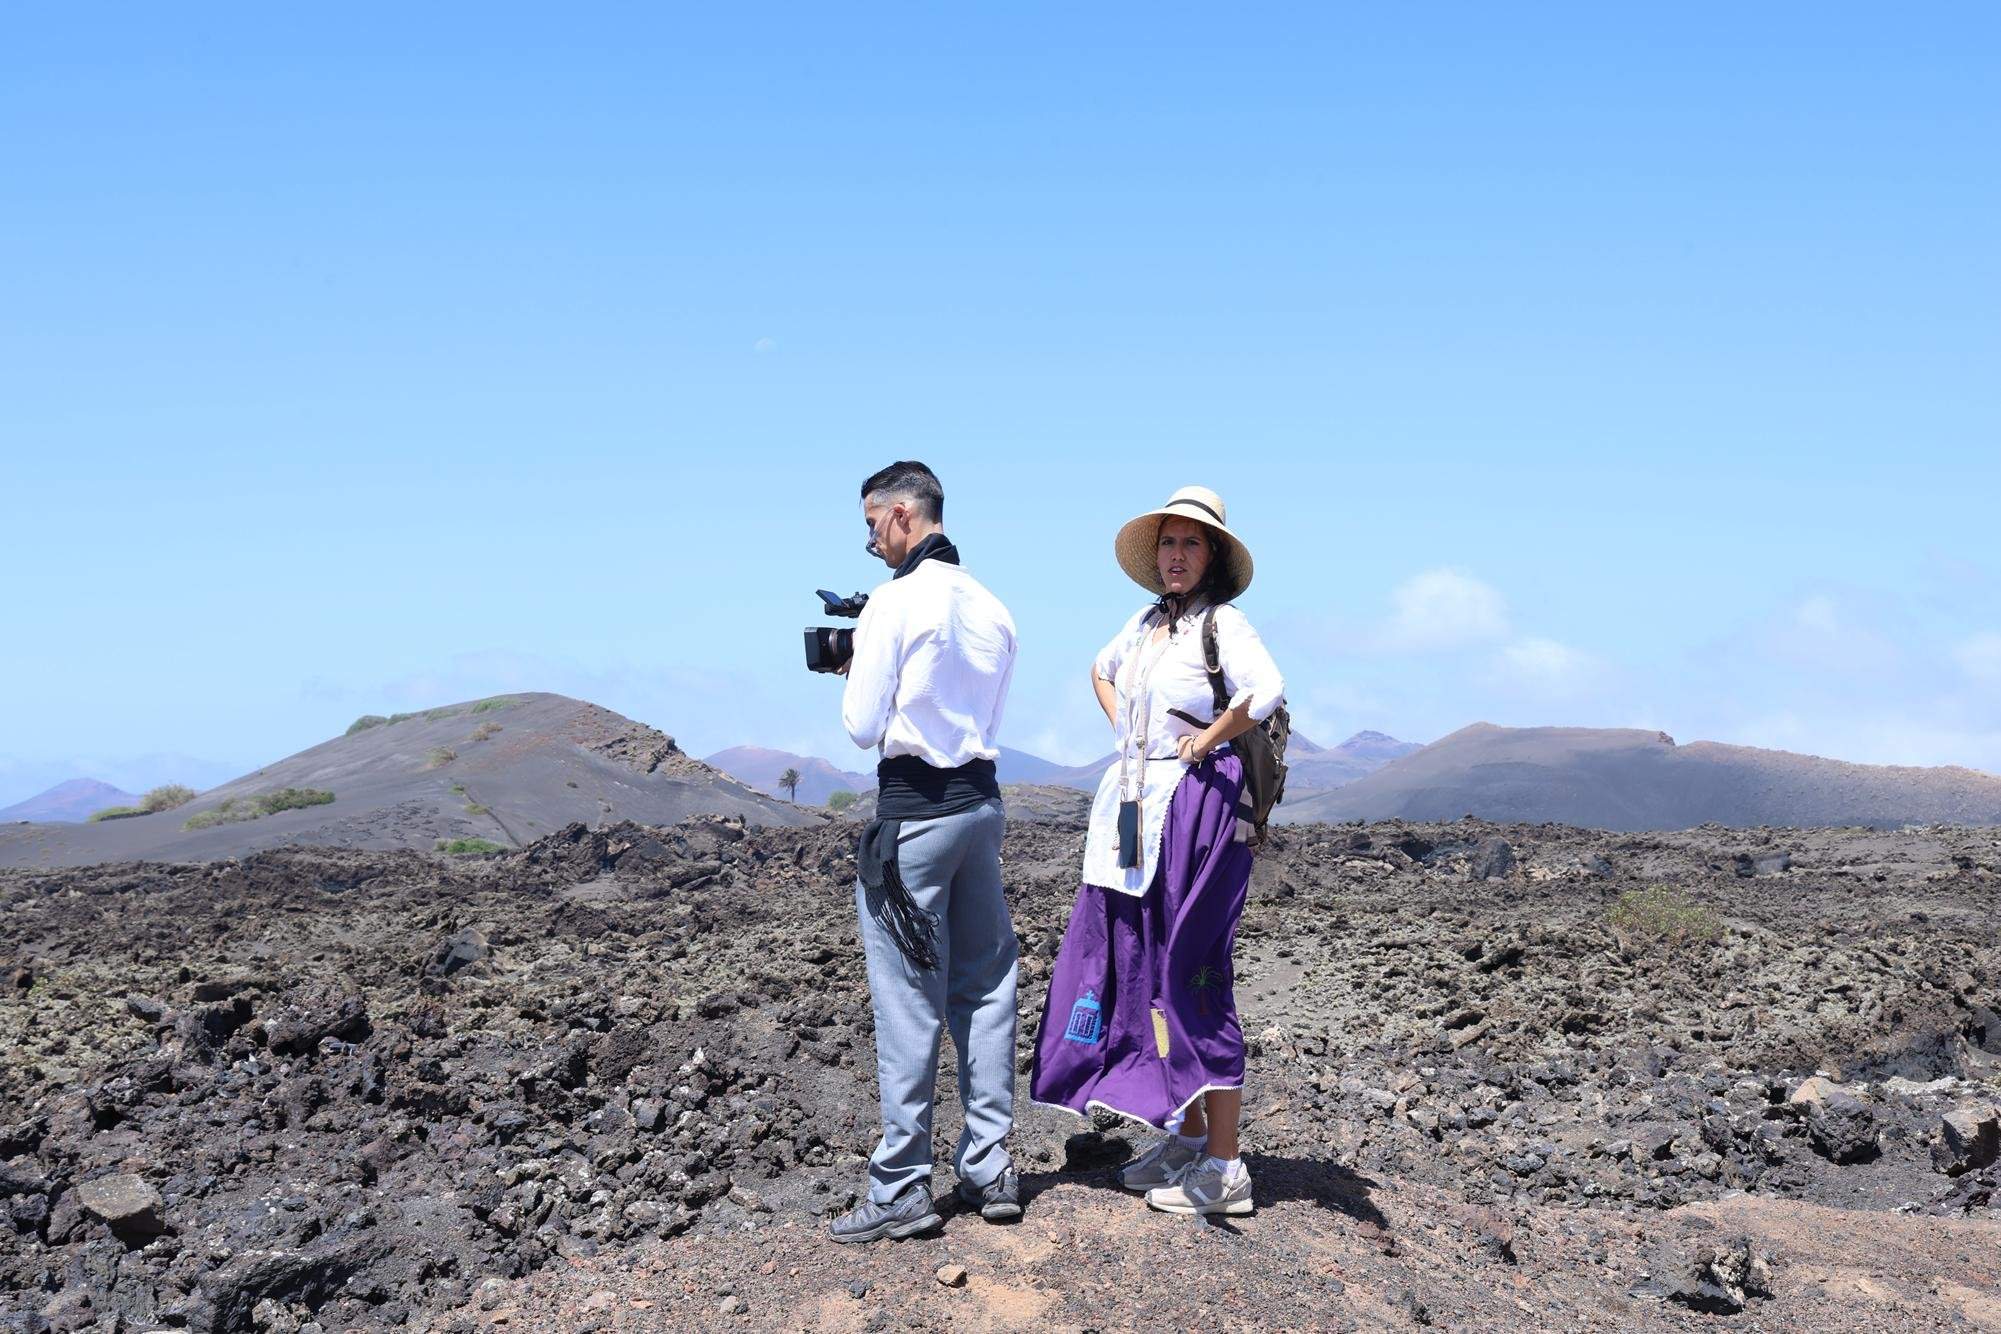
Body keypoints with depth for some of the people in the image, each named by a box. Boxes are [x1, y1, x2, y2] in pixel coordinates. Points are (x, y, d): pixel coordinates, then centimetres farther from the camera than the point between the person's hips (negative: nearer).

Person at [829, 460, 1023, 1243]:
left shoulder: (895, 601, -11)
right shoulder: (991, 608, 10)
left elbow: (863, 727, -11)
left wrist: (854, 677, 9)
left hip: (913, 810, -7)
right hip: (981, 799, 7)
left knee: (909, 998, -3)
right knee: (985, 985, 11)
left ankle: (902, 1188, 1)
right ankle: (990, 1169, 16)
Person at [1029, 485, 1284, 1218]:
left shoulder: (1222, 622, -11)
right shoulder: (1146, 620, 12)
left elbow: (1268, 692, -30)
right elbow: (1101, 670, 33)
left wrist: (1207, 740, -16)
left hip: (1197, 807, -8)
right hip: (1136, 807, 8)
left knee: (1192, 976, -6)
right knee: (1139, 966, 11)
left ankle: (1223, 1167, 2)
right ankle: (1187, 1138, 24)